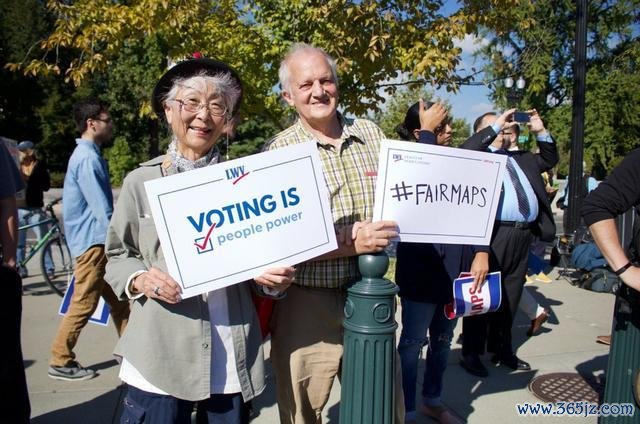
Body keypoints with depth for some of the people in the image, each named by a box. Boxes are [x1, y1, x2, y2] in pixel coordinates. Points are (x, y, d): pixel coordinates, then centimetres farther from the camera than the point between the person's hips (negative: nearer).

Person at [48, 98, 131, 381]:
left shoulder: (87, 154, 14)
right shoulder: (87, 158, -17)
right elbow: (102, 210, -21)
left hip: (97, 240, 10)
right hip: (92, 241, -10)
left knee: (118, 299, 14)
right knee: (84, 304, 0)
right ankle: (60, 361, 12)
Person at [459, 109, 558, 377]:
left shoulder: (519, 159, 22)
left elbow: (549, 160, 30)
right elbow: (464, 152, -20)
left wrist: (541, 132, 15)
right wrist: (496, 125, -14)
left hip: (524, 235, 7)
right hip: (494, 233, -7)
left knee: (510, 297, 16)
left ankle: (501, 350, 30)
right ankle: (471, 354, 11)